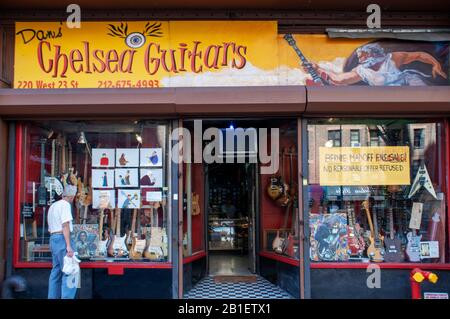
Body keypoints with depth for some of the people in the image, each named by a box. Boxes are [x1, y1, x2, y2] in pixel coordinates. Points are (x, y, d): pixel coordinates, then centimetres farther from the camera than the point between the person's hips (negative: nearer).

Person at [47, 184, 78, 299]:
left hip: (53, 238, 10)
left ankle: (53, 296, 16)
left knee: (56, 270, 13)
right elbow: (65, 225, -18)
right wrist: (68, 246, -22)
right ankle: (67, 297, -16)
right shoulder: (65, 205, -10)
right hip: (62, 238, -10)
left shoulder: (53, 205, 19)